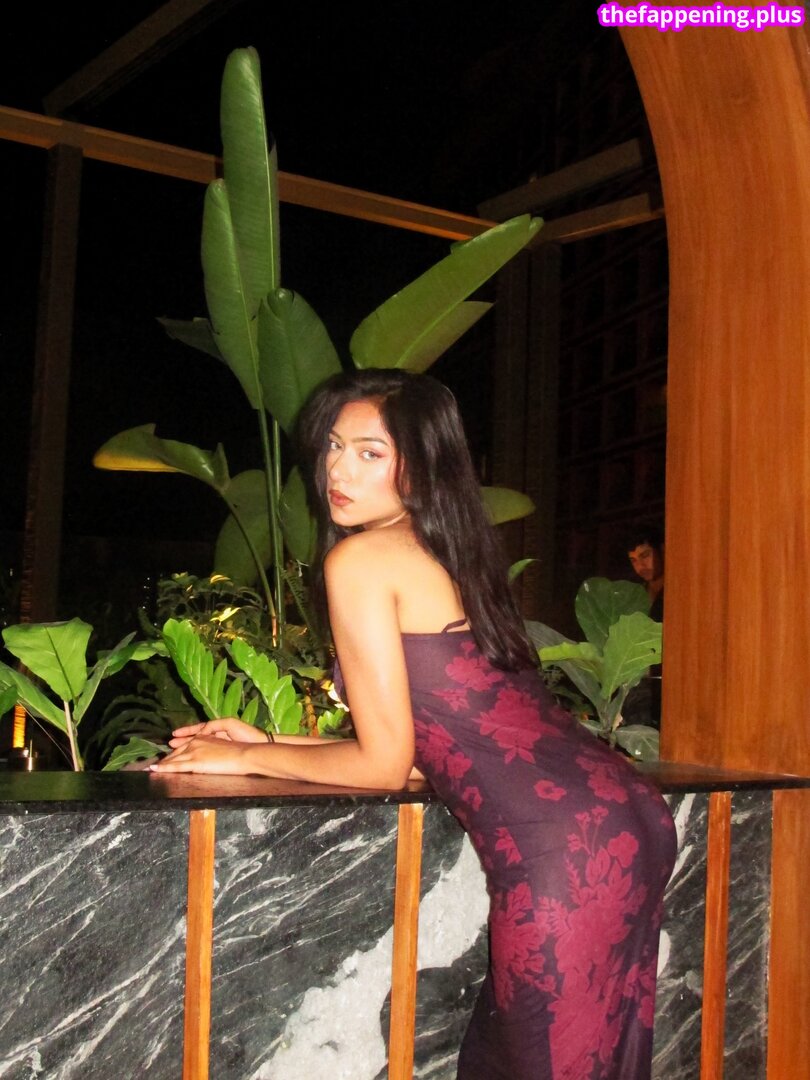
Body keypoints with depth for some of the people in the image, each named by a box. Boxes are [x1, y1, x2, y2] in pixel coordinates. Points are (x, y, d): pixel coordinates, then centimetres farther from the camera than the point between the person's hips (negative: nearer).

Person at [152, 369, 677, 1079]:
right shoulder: (451, 556, 19)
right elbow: (420, 740, 20)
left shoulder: (359, 559, -6)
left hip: (559, 847, -9)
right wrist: (268, 744, 25)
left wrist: (248, 759, 9)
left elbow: (384, 764, -4)